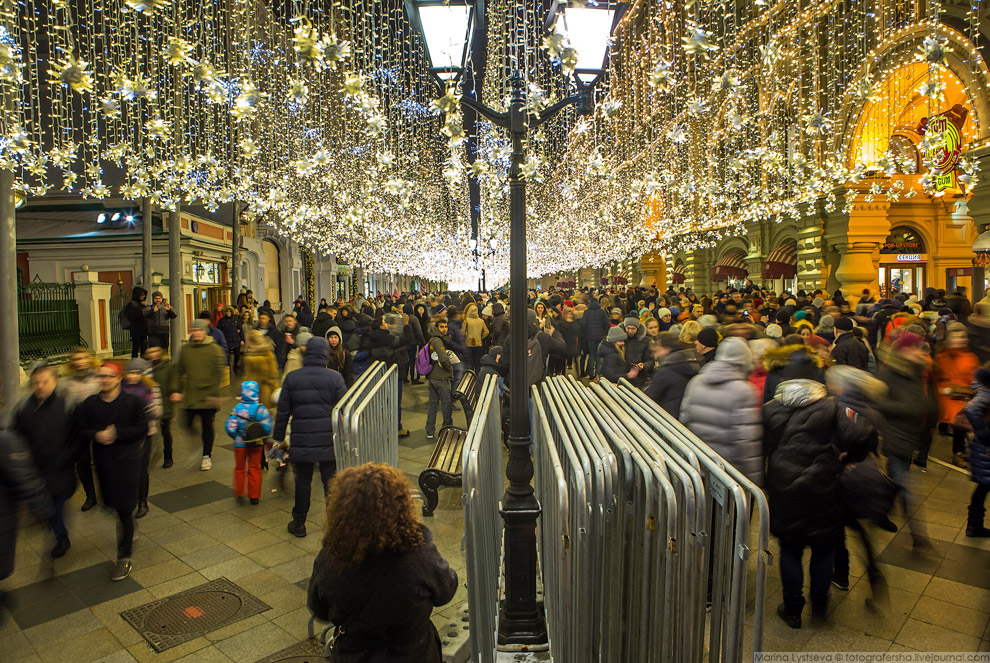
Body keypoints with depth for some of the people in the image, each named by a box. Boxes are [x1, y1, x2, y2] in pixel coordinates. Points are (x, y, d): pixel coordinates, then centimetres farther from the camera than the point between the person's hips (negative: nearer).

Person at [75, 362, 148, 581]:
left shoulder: (132, 402, -6)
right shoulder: (90, 404, 4)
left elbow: (141, 429, -9)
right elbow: (81, 431, 3)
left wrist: (117, 433, -20)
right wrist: (96, 435, -17)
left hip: (128, 459, -4)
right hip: (103, 462, 4)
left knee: (125, 508, -3)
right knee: (112, 503, 15)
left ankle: (124, 556, 6)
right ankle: (129, 534, 43)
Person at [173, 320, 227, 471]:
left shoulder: (214, 349, -3)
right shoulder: (185, 349, 8)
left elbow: (219, 372, -7)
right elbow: (178, 371, 12)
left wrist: (213, 393, -13)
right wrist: (176, 390, 4)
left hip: (207, 397, -3)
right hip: (189, 397, 3)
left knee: (207, 426, 5)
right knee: (188, 425, 3)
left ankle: (207, 456, 21)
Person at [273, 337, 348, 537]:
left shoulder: (291, 378, -1)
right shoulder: (334, 377, -5)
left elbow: (283, 412, 3)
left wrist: (279, 437, 13)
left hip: (301, 440, 1)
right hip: (328, 440, -1)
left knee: (302, 481, 13)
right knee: (331, 481, 9)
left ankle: (298, 523, 25)